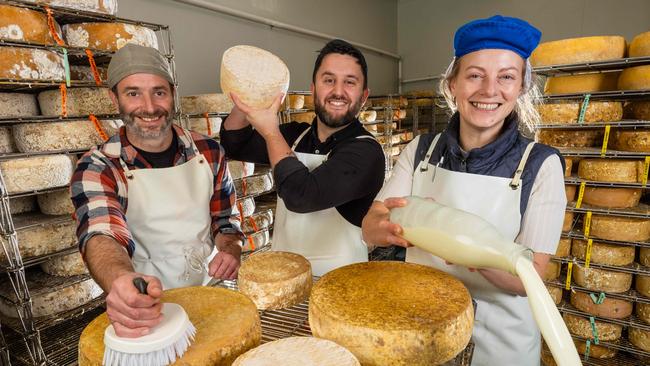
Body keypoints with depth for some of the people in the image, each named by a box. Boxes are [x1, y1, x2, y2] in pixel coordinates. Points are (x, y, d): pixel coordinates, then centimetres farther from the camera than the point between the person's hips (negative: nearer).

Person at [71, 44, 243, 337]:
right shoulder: (96, 169, -8)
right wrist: (122, 281, -45)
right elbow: (100, 235, -23)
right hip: (148, 306, 0)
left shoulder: (208, 152, -1)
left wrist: (230, 250, -13)